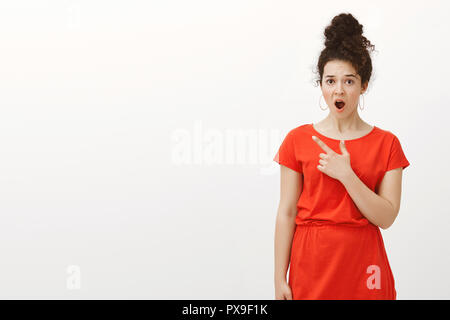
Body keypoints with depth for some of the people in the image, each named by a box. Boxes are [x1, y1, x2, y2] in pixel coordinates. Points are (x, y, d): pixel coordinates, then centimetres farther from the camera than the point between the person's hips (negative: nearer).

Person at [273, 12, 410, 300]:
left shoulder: (386, 143, 1)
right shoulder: (298, 140, 0)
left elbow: (386, 217, -6)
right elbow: (286, 212, 0)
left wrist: (345, 174, -17)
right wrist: (280, 279, -3)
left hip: (362, 264, 0)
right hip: (311, 263, 0)